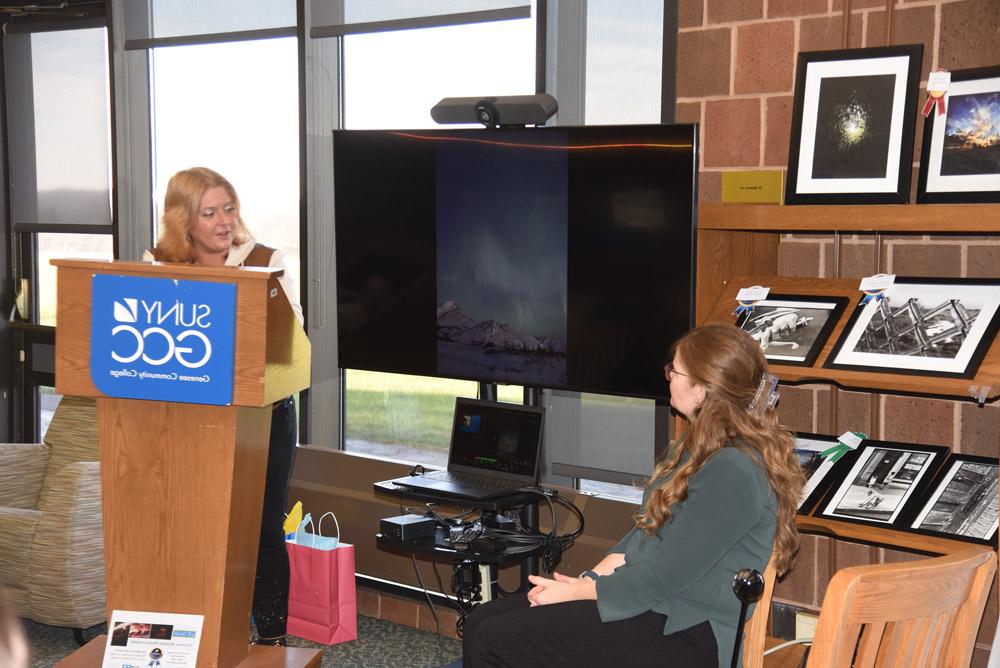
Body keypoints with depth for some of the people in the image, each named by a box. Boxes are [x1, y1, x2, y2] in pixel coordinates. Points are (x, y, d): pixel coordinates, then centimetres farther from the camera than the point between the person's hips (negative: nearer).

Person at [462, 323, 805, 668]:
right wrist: (590, 578, 1)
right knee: (481, 622, 0)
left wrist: (578, 591, -10)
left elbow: (665, 577, -21)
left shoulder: (732, 472, -21)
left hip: (685, 631, -10)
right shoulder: (702, 446, 13)